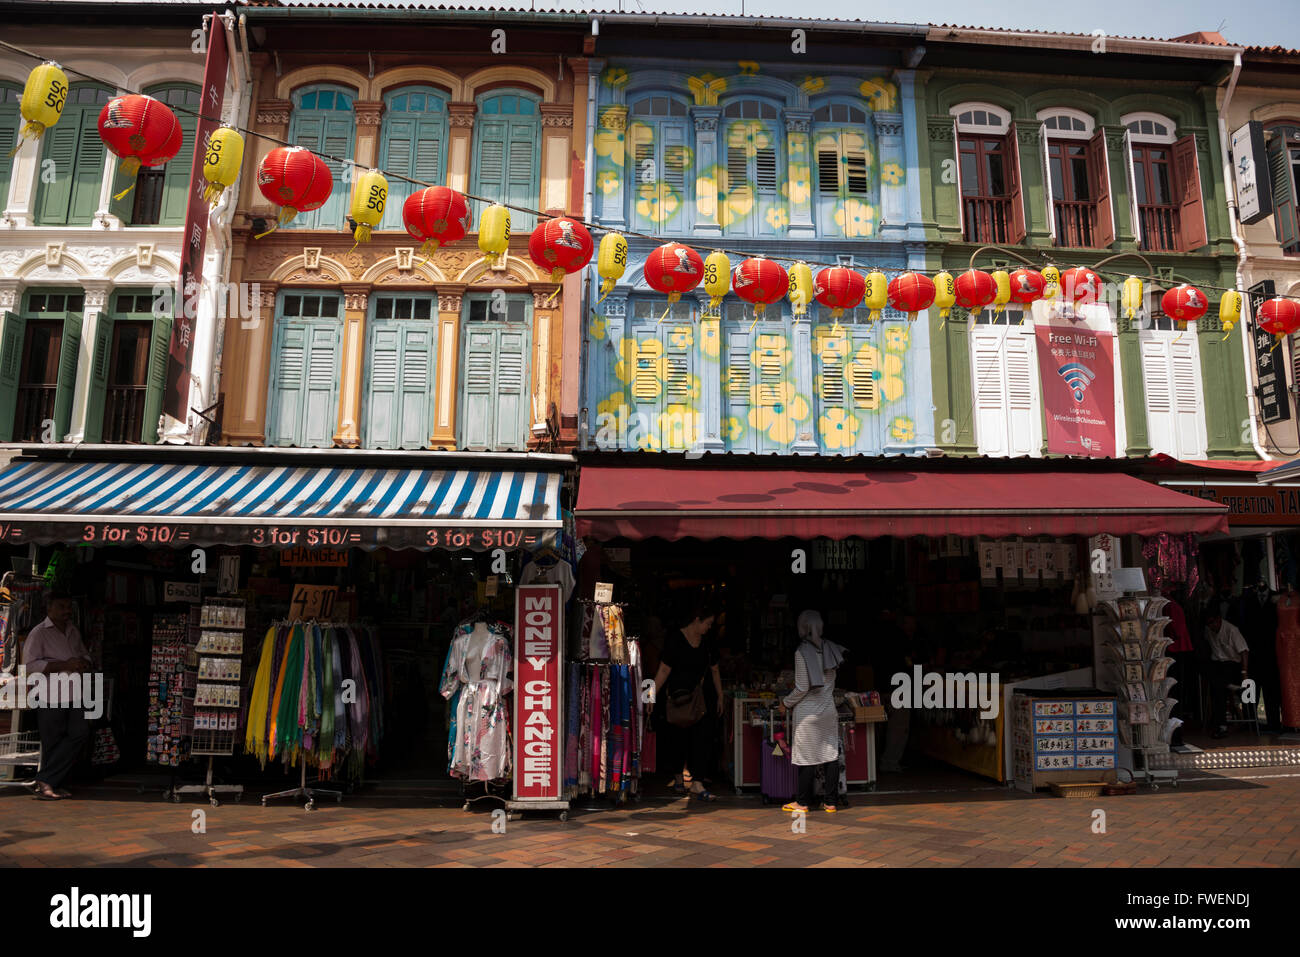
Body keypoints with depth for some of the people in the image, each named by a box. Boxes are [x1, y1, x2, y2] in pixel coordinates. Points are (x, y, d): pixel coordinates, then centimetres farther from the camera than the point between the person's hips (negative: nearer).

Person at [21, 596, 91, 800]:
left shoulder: (73, 631, 17)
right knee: (52, 743, -3)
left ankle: (49, 782, 5)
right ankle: (44, 785, 9)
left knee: (81, 732, -5)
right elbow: (31, 664, -14)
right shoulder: (38, 633, -4)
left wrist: (82, 663, 3)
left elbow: (85, 655, 28)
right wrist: (65, 665, -17)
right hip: (50, 698, -6)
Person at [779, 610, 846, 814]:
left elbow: (802, 687, -14)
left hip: (808, 712, -5)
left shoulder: (802, 652, -14)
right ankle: (831, 801, 14)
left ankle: (803, 802, 12)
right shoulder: (830, 648, 2)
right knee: (831, 755, 8)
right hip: (829, 709, 5)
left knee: (807, 756, 2)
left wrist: (786, 703, -2)